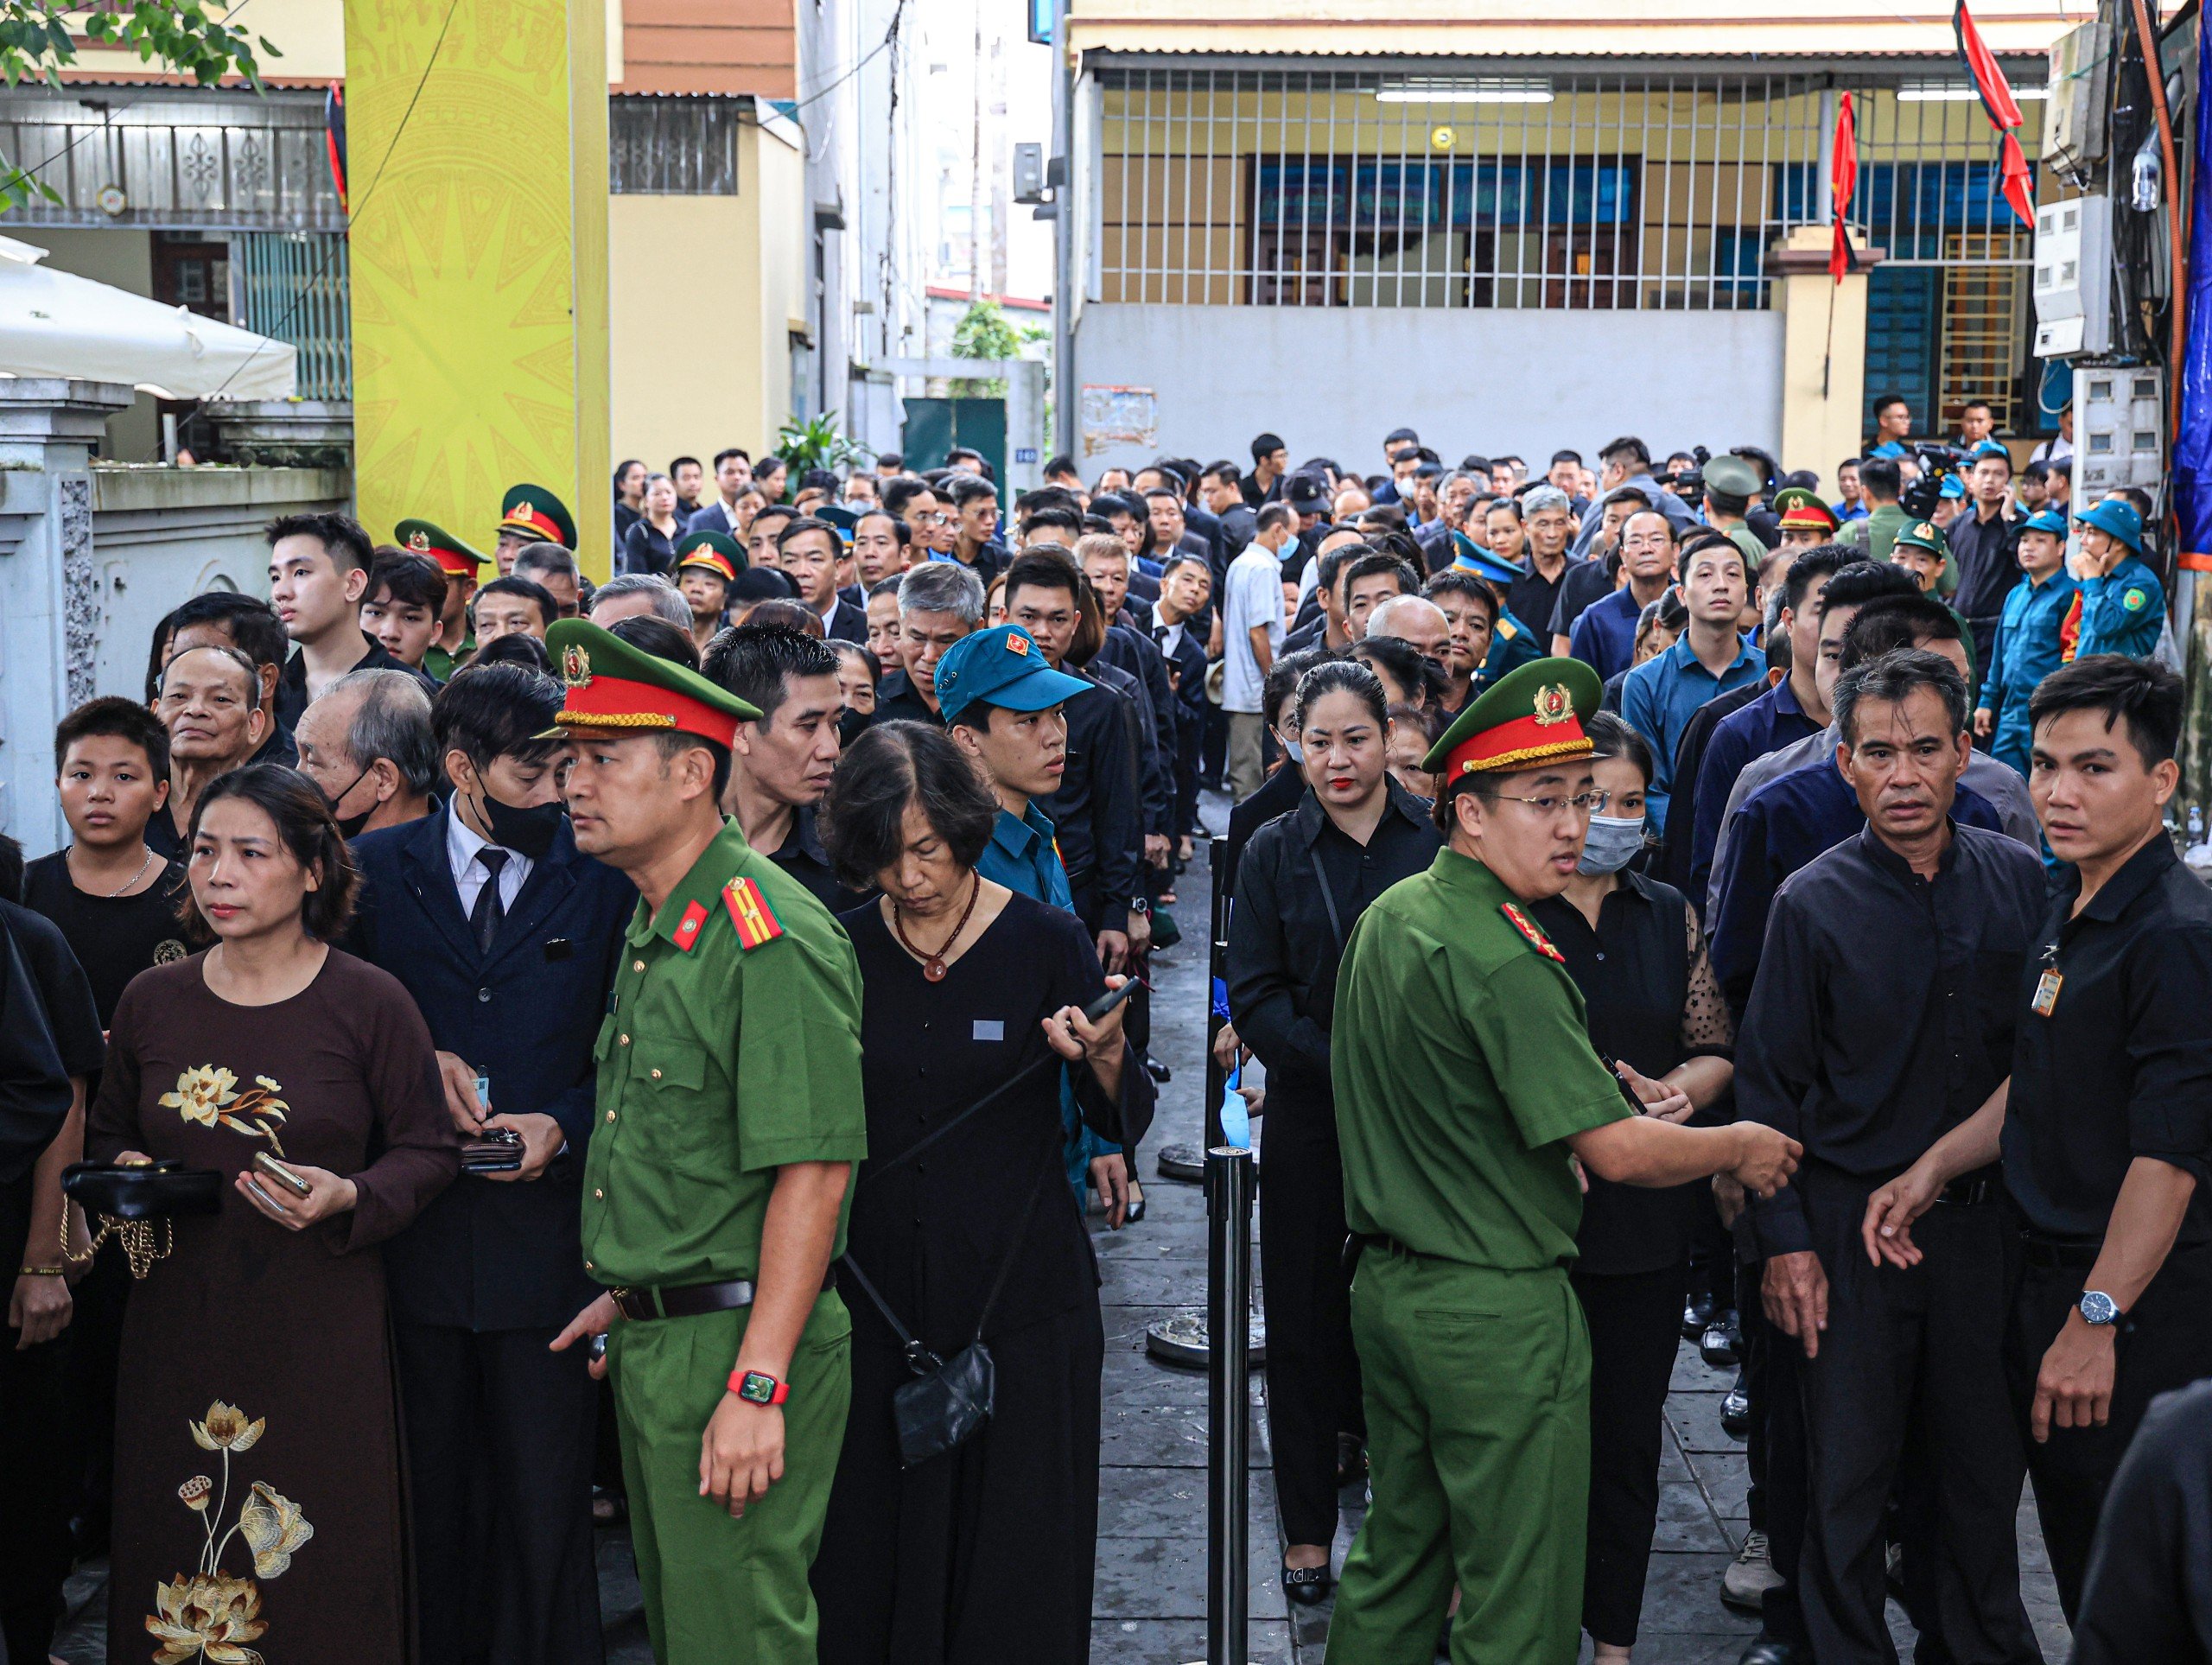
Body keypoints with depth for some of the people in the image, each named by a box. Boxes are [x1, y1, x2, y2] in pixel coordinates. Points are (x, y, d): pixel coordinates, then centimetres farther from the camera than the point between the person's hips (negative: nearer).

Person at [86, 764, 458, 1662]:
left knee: (325, 1577, 0)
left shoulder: (369, 1003, -4)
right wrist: (125, 1174, -1)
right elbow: (107, 1135, 20)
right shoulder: (150, 1001, 7)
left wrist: (348, 1198, -18)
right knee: (175, 1552, 7)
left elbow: (428, 1151, 0)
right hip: (176, 1323, 3)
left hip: (320, 1327, -3)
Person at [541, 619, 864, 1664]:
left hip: (739, 1342, -10)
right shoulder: (653, 927, 13)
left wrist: (756, 1385, -25)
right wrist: (632, 1295, 16)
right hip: (653, 1342, 10)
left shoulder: (772, 936, -19)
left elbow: (812, 1173, -23)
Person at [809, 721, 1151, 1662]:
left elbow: (1125, 1125, -3)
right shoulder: (842, 950, 2)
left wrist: (1106, 1060, -24)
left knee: (1018, 1561, 4)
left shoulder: (1044, 942, -4)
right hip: (879, 1294, 2)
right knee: (873, 1553, 7)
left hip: (1021, 1296, -2)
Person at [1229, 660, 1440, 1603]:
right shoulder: (1274, 852, 2)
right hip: (1310, 1118, 1)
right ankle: (1307, 1531, 18)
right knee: (1304, 1317, 6)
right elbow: (1255, 997, -3)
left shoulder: (1440, 841, -1)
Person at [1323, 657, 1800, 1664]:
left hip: (1388, 1287, 9)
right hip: (1498, 1313, -9)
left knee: (1396, 1556, 20)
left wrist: (1595, 1079, 15)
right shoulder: (1501, 956, -21)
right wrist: (1742, 1148, -5)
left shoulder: (1387, 918, 7)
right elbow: (1617, 1151, -23)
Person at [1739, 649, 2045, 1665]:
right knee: (1848, 1475, 4)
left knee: (1982, 1464, 12)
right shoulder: (1812, 903, -5)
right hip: (1850, 1223, -2)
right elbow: (1772, 1083, -3)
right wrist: (1785, 1240, -7)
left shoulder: (2020, 880, 2)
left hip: (1984, 1218, 2)